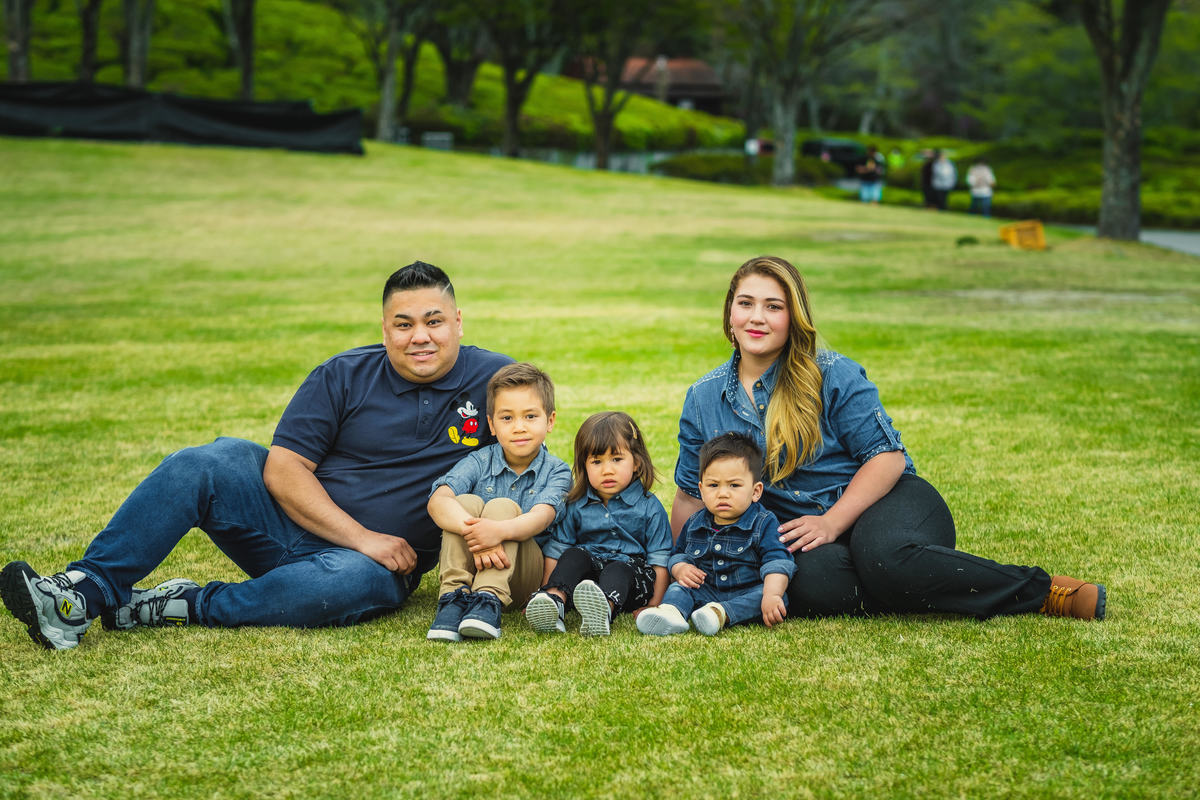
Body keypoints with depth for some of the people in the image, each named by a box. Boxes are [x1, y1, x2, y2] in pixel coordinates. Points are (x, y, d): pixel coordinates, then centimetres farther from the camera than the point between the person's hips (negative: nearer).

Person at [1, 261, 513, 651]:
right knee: (210, 463, -23)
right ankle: (84, 590, -25)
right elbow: (283, 468, -5)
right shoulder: (345, 376, 2)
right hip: (296, 517, 2)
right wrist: (361, 536, -16)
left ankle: (184, 608, -24)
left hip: (380, 563, -2)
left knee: (349, 583, -39)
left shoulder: (494, 382, 0)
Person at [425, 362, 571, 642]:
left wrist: (500, 530, -45)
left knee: (503, 506, -25)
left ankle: (488, 601, -41)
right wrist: (473, 532, -39)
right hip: (469, 565, 2)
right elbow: (438, 500, -18)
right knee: (467, 502, -22)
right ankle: (454, 597, -33)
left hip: (524, 574, -2)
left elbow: (540, 518, -22)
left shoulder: (556, 472, -1)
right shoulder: (479, 462, 2)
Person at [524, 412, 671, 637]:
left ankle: (604, 609, -68)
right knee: (574, 556, -24)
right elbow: (556, 551, 9)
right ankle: (554, 603, -49)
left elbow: (660, 559, 1)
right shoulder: (576, 506, 9)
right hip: (588, 568, 3)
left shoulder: (649, 508, 3)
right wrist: (546, 591, -4)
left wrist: (653, 606, -9)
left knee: (618, 569, -34)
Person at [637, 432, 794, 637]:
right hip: (705, 591, 4)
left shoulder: (764, 524, -5)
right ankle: (671, 613, -52)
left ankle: (721, 614, -51)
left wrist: (771, 596, -34)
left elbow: (776, 563, -16)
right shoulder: (695, 524, 10)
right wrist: (680, 569, -6)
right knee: (678, 588, -18)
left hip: (747, 593, -4)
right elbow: (678, 553, 21)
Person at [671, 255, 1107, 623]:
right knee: (809, 580, -36)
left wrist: (831, 522, -19)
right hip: (800, 535, 3)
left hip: (885, 502, -2)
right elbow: (691, 495, 14)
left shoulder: (833, 375, -4)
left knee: (886, 558, -39)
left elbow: (887, 457, -8)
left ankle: (1045, 592, -26)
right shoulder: (704, 398, 7)